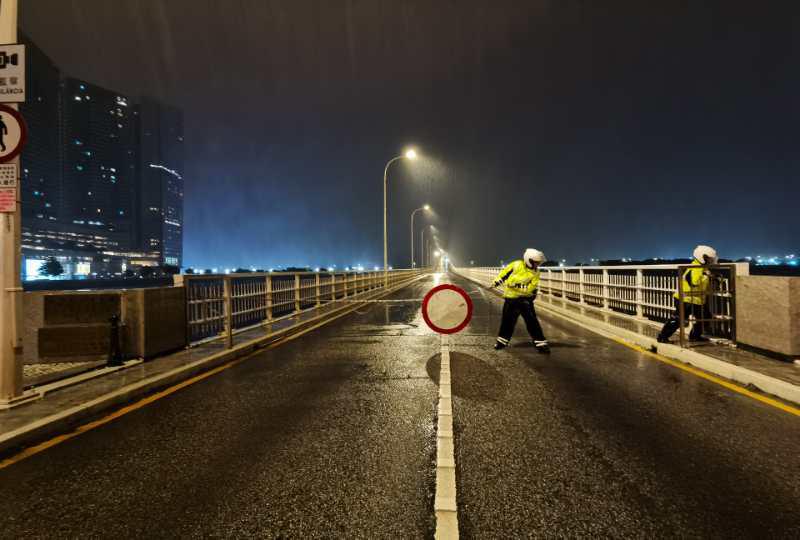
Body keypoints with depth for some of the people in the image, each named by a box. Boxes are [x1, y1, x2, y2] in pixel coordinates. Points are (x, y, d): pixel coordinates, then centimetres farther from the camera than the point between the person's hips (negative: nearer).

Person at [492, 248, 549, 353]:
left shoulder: (535, 272, -2)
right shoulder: (516, 265, -6)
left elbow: (533, 287, -5)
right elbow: (505, 273, 4)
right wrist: (497, 282, 3)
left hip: (525, 298, 0)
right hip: (511, 297, 0)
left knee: (532, 321, -6)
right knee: (507, 320, 9)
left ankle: (541, 344, -2)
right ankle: (502, 341, 26)